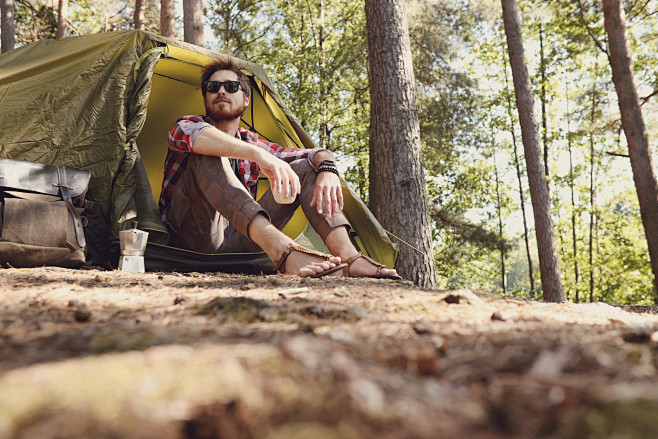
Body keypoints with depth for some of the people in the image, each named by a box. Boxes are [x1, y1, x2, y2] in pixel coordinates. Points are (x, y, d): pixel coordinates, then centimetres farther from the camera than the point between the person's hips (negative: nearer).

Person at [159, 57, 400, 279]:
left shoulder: (252, 143, 17)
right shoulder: (189, 124, 5)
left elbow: (317, 154, 11)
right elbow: (187, 133, -24)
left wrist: (327, 170, -16)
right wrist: (258, 154, -39)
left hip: (234, 238, 4)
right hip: (194, 235, -4)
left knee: (305, 169, -4)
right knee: (206, 154, -28)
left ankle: (348, 257, -27)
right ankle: (281, 250, -48)